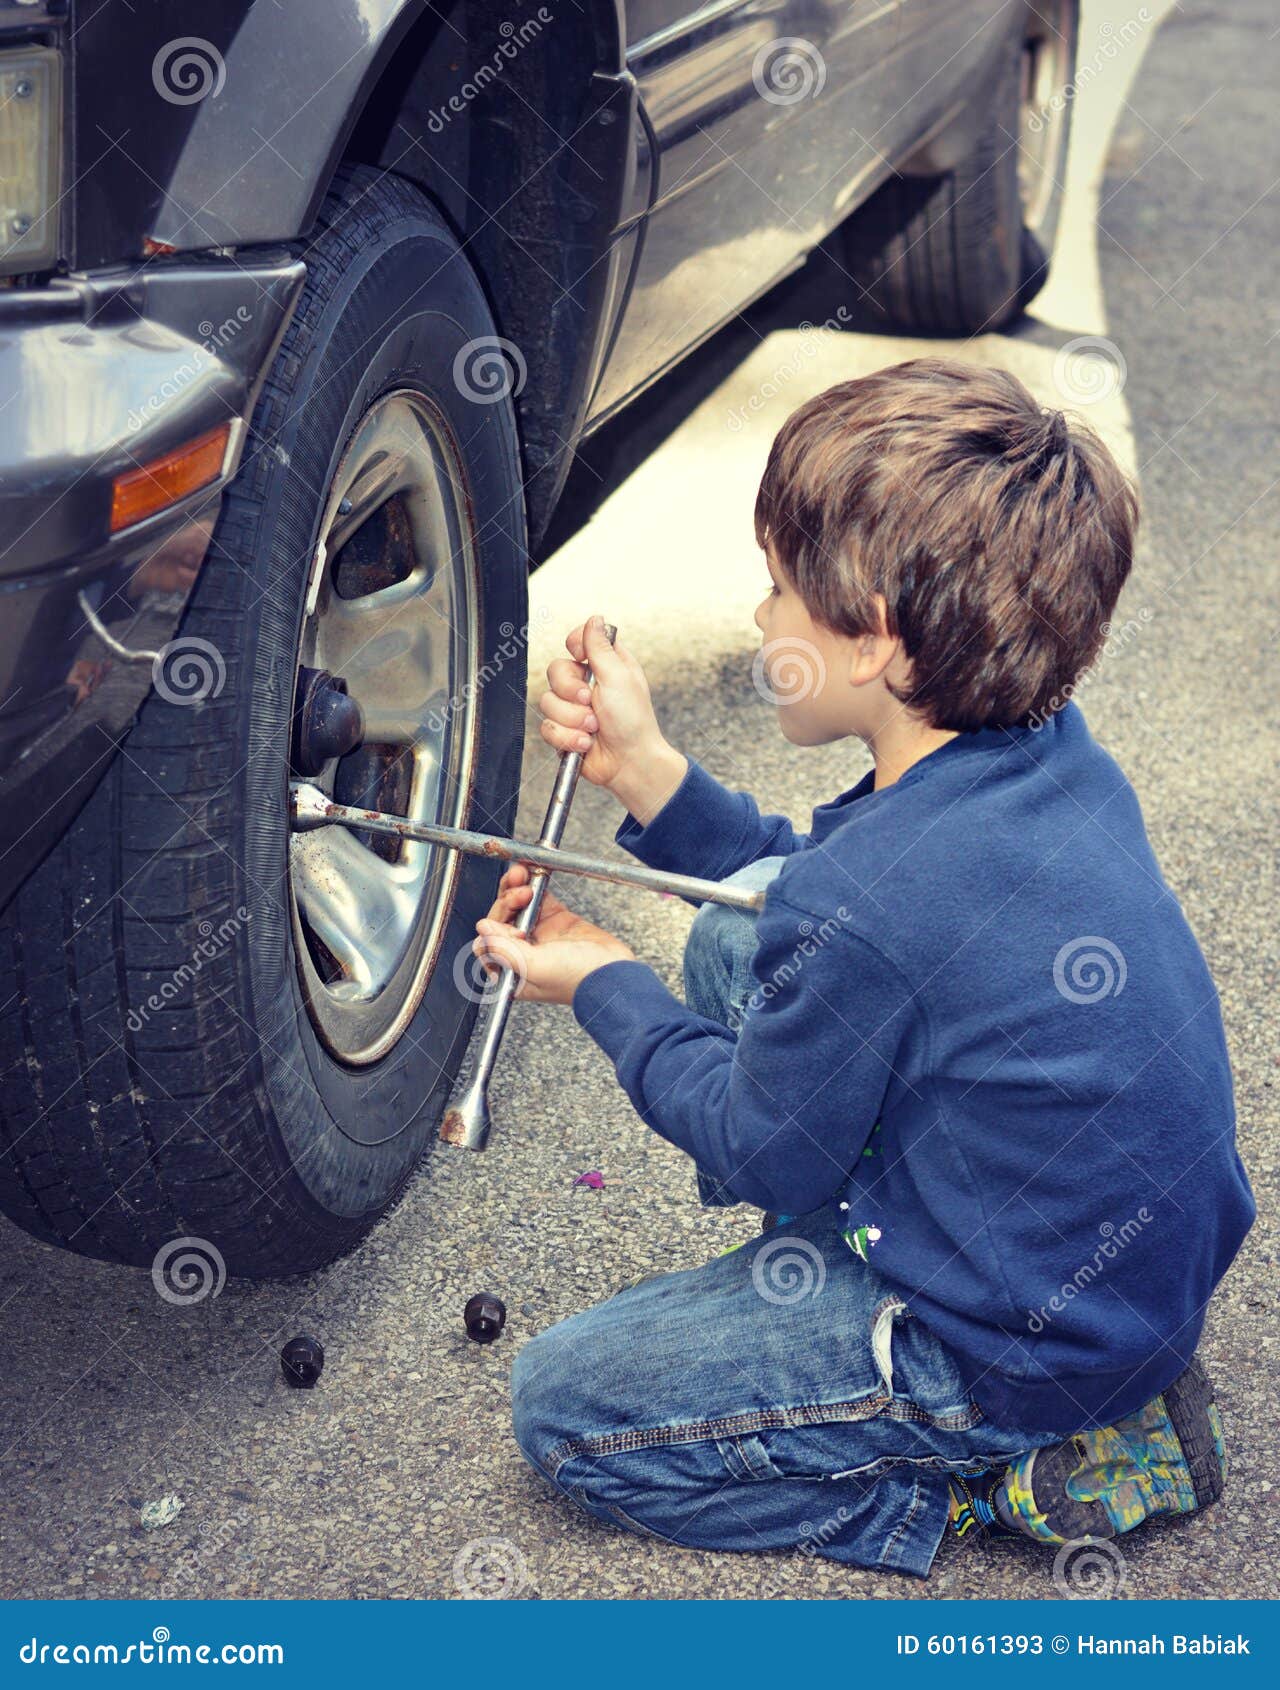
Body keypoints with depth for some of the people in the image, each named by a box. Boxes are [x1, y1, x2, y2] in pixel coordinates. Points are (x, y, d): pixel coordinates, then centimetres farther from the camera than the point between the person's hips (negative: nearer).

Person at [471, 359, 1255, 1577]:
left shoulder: (868, 905, -31)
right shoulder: (1054, 760, -5)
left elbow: (768, 1158, -13)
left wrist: (607, 992, 0)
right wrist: (645, 771, 6)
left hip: (1034, 1357, -9)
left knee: (560, 1405, 3)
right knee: (731, 949, 15)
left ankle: (1012, 1478, 0)